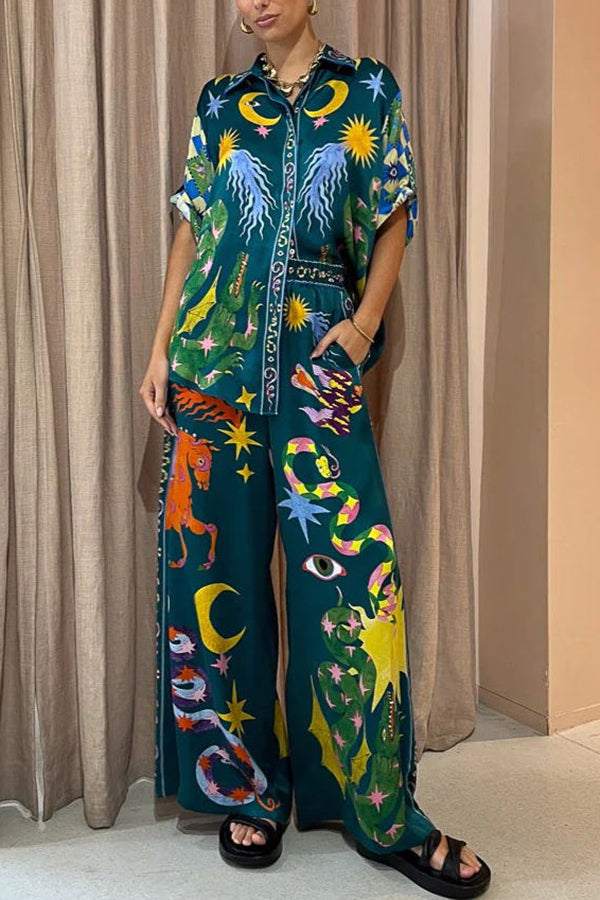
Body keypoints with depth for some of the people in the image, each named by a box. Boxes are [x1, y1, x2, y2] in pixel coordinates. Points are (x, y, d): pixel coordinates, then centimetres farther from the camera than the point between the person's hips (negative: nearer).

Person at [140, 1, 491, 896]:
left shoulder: (371, 93, 10)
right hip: (216, 359, 2)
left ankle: (385, 811, 10)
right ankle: (246, 786, 20)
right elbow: (191, 229, 13)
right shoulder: (221, 105, 14)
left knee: (352, 575, -5)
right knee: (219, 569, 3)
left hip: (319, 361, -2)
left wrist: (365, 322, -8)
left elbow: (394, 222, 7)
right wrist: (161, 346, 5)